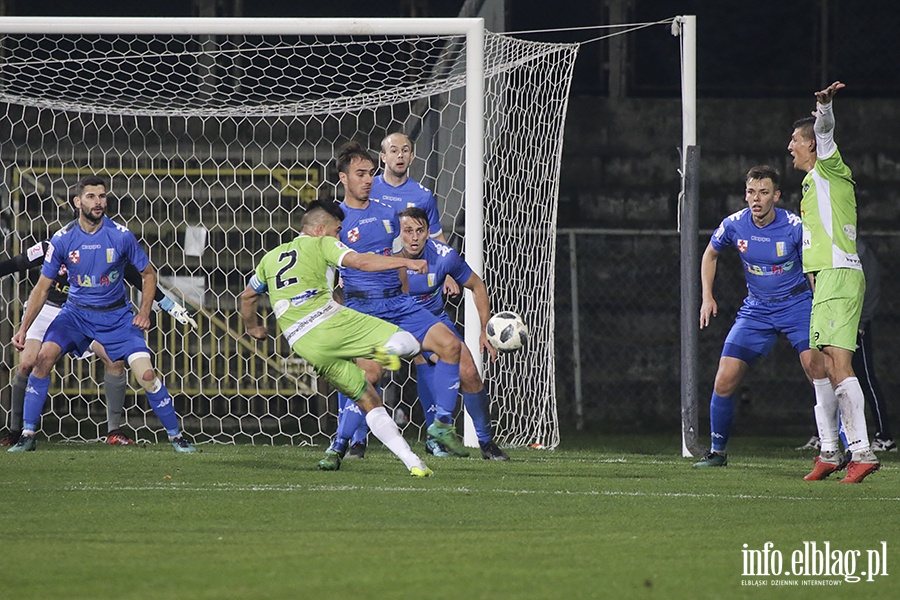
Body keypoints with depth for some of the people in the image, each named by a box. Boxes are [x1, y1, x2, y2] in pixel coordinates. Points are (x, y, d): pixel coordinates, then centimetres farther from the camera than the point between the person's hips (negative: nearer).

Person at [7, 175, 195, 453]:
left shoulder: (121, 236, -12)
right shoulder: (63, 239, -10)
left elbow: (148, 273, 3)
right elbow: (42, 287, -1)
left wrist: (144, 312, -9)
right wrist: (24, 329, -8)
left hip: (116, 315, -1)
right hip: (76, 312, 1)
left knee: (146, 374, -14)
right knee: (45, 356, -21)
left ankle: (176, 436, 4)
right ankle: (27, 435, -11)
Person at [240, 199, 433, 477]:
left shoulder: (270, 258, 28)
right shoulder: (322, 244, 11)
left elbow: (247, 297, 40)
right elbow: (360, 262, -6)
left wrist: (253, 327, 59)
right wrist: (406, 263, -6)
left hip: (303, 345, 5)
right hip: (330, 322, -5)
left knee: (369, 401, 10)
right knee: (409, 343, -3)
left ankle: (412, 462, -1)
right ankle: (387, 350, -39)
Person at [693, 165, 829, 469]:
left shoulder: (794, 227, -16)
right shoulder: (734, 225, -7)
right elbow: (710, 254, 14)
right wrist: (707, 296, 5)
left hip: (797, 304, -3)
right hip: (756, 308, 3)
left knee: (816, 365, -25)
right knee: (724, 381, -5)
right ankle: (717, 452, 16)